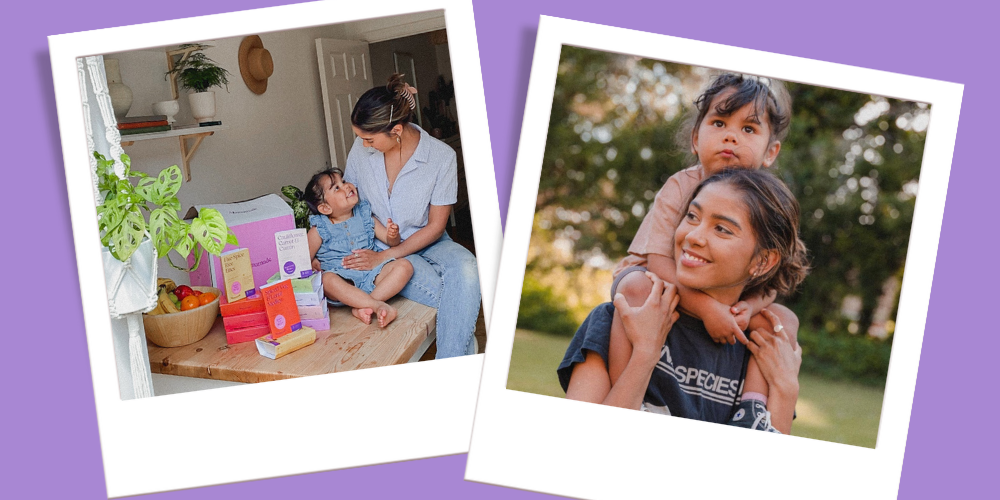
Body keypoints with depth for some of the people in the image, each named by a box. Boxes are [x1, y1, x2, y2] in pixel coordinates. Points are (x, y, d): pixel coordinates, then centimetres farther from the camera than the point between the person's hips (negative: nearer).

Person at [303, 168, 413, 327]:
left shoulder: (365, 217, 10)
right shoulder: (320, 229, 2)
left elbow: (391, 242, 11)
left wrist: (393, 235, -10)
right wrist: (314, 264, -19)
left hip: (371, 275, 4)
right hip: (343, 279, -4)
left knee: (404, 266, -19)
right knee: (328, 280, -37)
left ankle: (362, 306, -29)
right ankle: (378, 305, -39)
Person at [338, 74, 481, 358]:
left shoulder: (442, 157, -13)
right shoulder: (361, 151, -5)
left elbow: (435, 227, -9)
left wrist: (384, 257, -17)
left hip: (426, 244, 0)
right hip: (379, 250, 0)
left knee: (465, 268, -36)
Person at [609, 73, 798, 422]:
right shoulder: (680, 188, -20)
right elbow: (658, 260, -27)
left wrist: (749, 306, -29)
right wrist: (705, 307, -37)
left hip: (727, 300, 4)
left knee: (783, 319, -9)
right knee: (636, 287, -35)